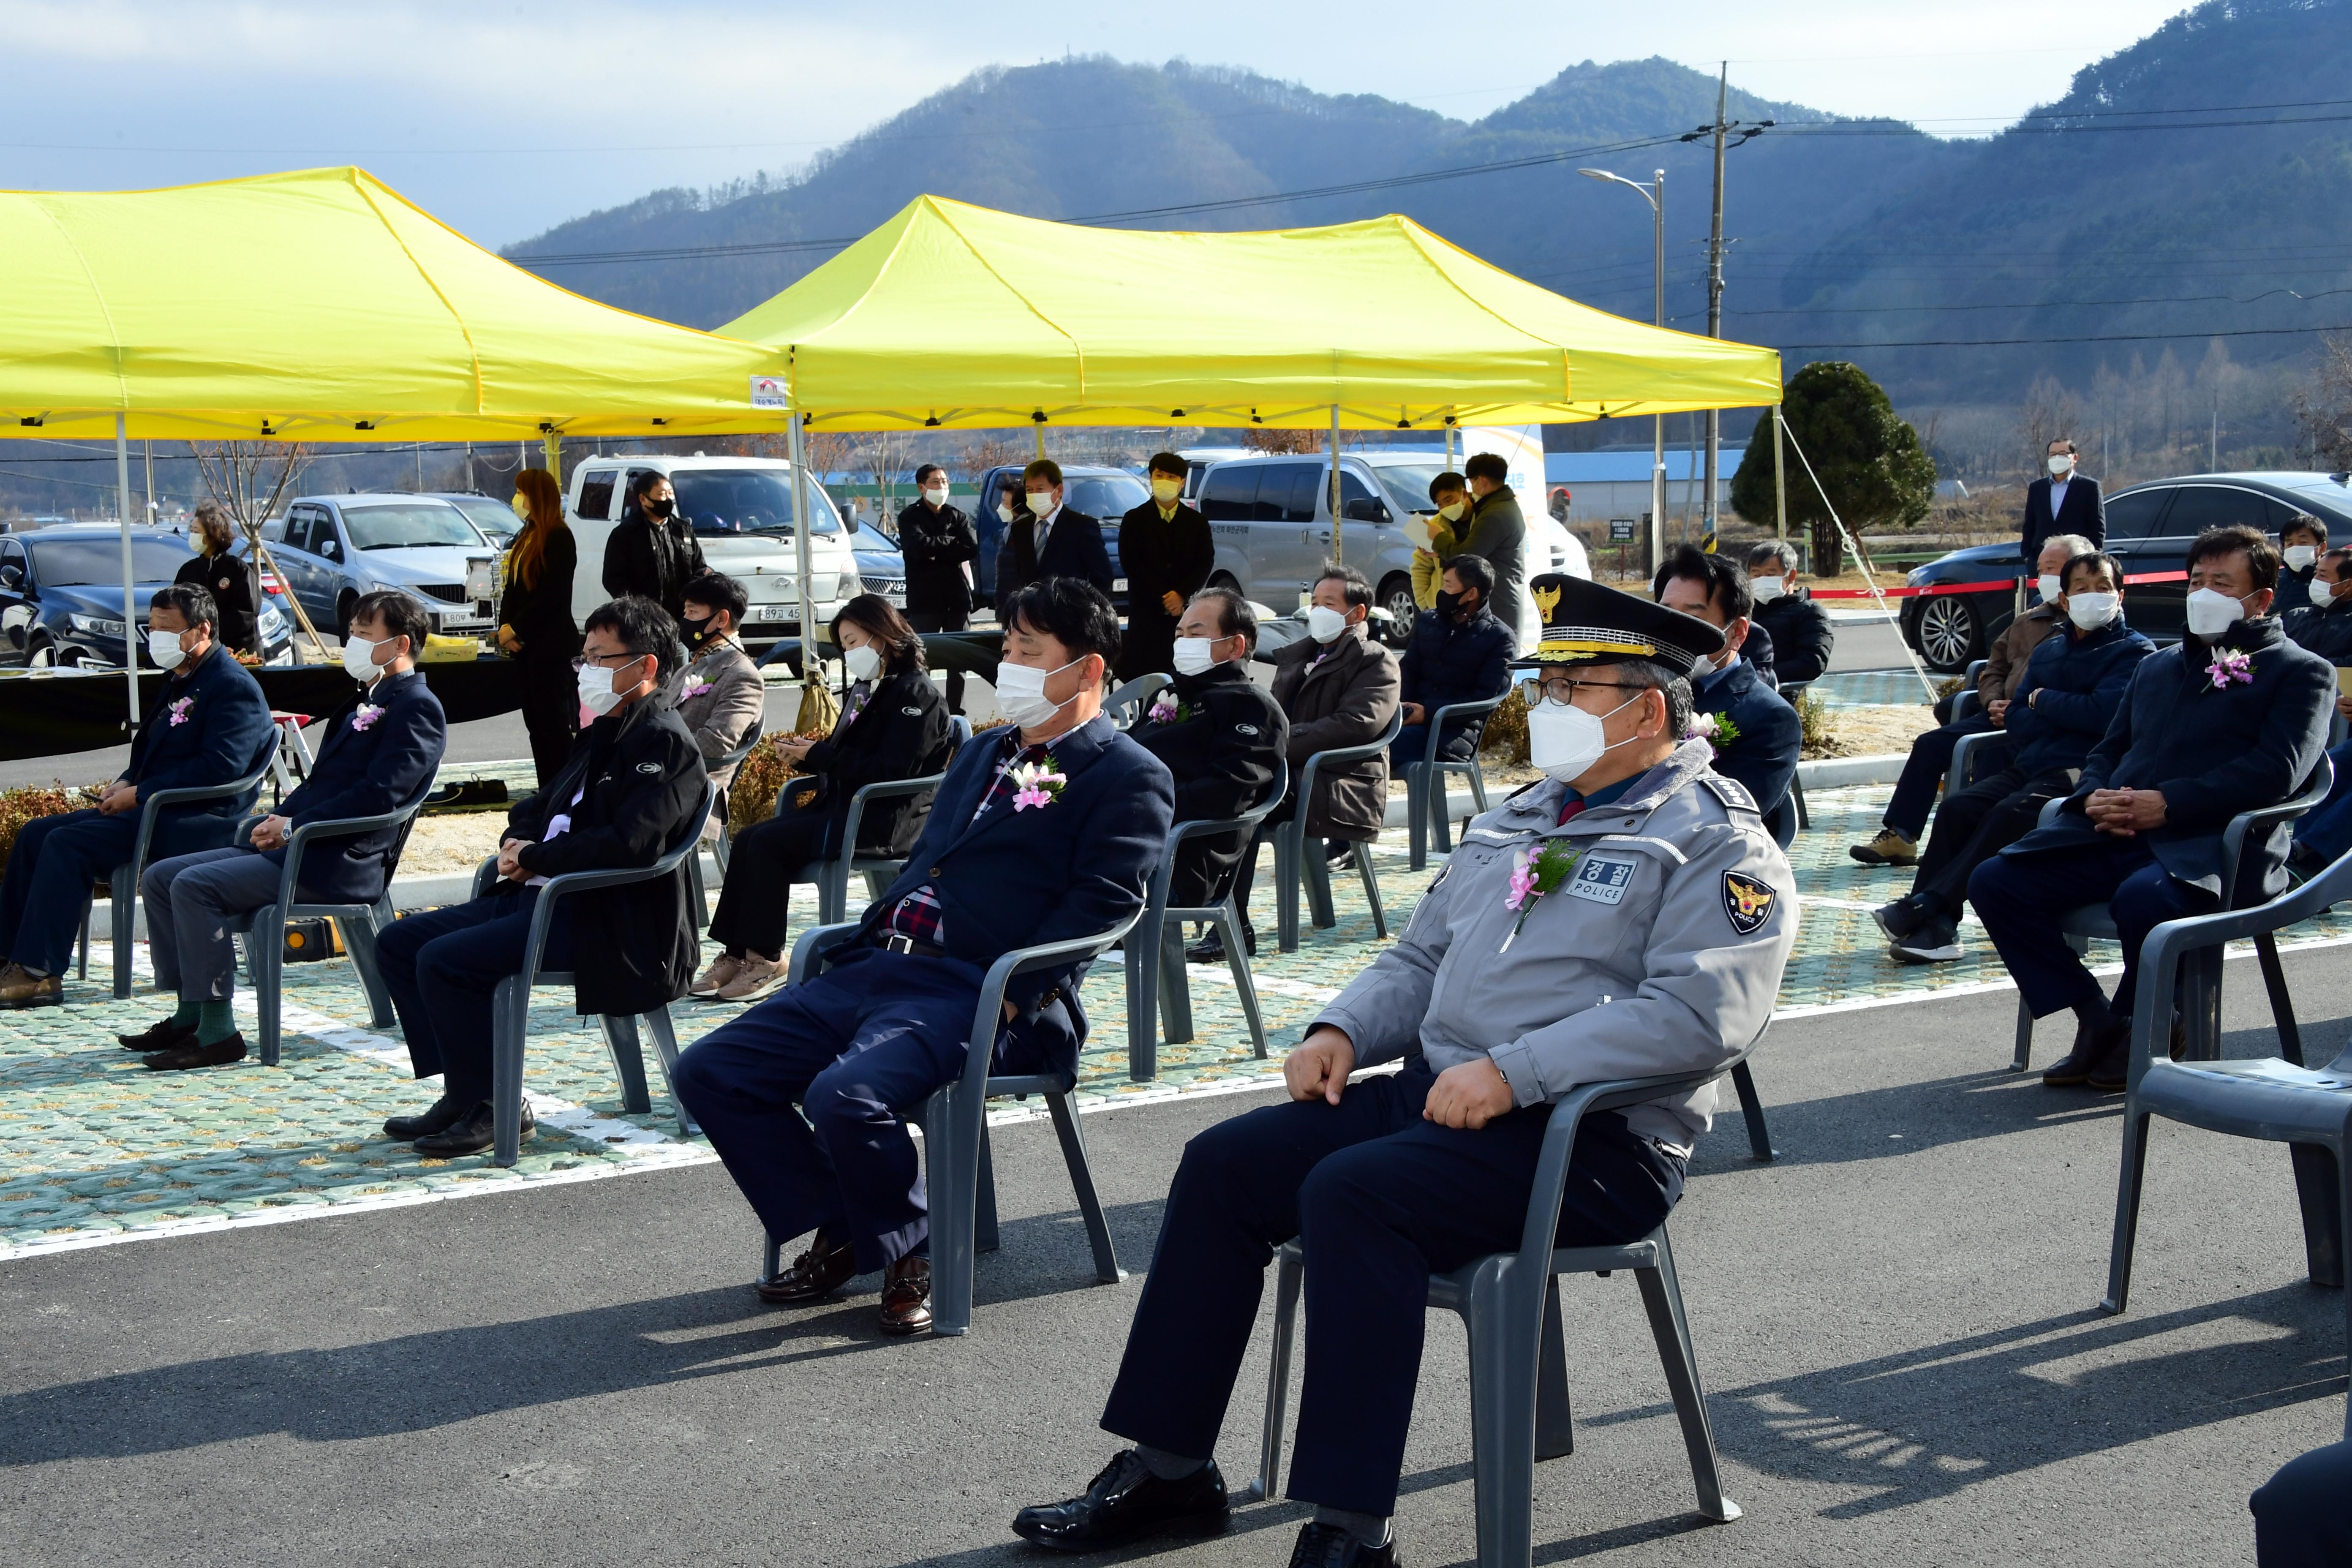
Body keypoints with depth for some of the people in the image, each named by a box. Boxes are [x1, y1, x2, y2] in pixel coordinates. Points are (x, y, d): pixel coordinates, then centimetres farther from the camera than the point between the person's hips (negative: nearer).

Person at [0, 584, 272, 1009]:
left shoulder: (234, 687, -12)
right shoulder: (181, 679, 18)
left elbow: (221, 767, -23)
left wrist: (139, 794, -20)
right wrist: (126, 783, 5)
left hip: (197, 823, -10)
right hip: (150, 812, 10)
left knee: (67, 844, -24)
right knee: (35, 834, 3)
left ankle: (40, 972, -20)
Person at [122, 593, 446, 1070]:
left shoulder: (416, 708, -8)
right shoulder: (365, 702, 23)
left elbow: (379, 795, -19)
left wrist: (294, 826, -17)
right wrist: (278, 821, 4)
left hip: (341, 863, -10)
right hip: (294, 848, 10)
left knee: (195, 886, -24)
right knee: (161, 878, 5)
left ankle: (217, 1032, -19)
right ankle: (191, 1015, 7)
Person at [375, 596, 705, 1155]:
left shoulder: (664, 741, -11)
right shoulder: (603, 732, 20)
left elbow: (629, 843, -24)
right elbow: (544, 806, 27)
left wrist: (535, 858, -13)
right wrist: (518, 844, 3)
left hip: (610, 922, -11)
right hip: (545, 898, 11)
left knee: (444, 961, -24)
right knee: (398, 942, 6)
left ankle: (493, 1108, -8)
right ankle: (463, 1093, 7)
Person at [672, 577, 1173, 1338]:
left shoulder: (1128, 778, -1)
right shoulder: (984, 753, 26)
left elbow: (1099, 902, -12)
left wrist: (1008, 998, -21)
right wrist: (865, 945, 12)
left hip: (980, 994, -9)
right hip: (877, 965, 9)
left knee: (845, 1097, -33)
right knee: (709, 1072, -3)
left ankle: (909, 1258, -5)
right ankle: (840, 1234, 10)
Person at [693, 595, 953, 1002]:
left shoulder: (915, 694, -9)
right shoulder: (864, 690, 20)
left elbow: (893, 770, -19)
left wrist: (818, 755, -15)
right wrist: (804, 752, 3)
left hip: (886, 820, -9)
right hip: (846, 806, 9)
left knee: (768, 842, -22)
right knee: (748, 839, -10)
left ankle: (766, 958, -15)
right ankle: (736, 953, -14)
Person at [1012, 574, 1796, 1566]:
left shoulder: (1718, 843, -6)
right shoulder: (1521, 820, 22)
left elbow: (1698, 1015, -21)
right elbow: (1421, 957, 27)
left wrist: (1512, 1071, -24)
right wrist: (1343, 1032, 6)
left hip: (1592, 1139, -8)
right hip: (1432, 1093, 9)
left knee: (1353, 1192, -31)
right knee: (1222, 1166, -5)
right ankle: (1168, 1470, 2)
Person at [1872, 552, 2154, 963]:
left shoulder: (2134, 651, 2)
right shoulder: (2049, 651, 22)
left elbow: (2102, 714, -14)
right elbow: (2016, 719, 14)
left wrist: (2043, 701, 1)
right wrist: (2068, 718, -5)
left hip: (2079, 774, -6)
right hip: (2030, 766, 7)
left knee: (2009, 814, -31)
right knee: (1957, 806, -19)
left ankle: (1925, 906, -32)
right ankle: (1934, 926, -26)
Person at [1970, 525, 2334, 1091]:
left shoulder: (2301, 672, 7)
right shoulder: (2158, 666, 29)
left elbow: (2277, 770, -9)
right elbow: (2108, 750, 27)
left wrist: (2168, 804, -18)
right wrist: (2096, 797, 1)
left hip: (2208, 847, -7)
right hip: (2114, 834, 7)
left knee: (2143, 899, -38)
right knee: (1995, 882, -13)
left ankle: (2141, 1029, -8)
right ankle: (2097, 1022, -3)